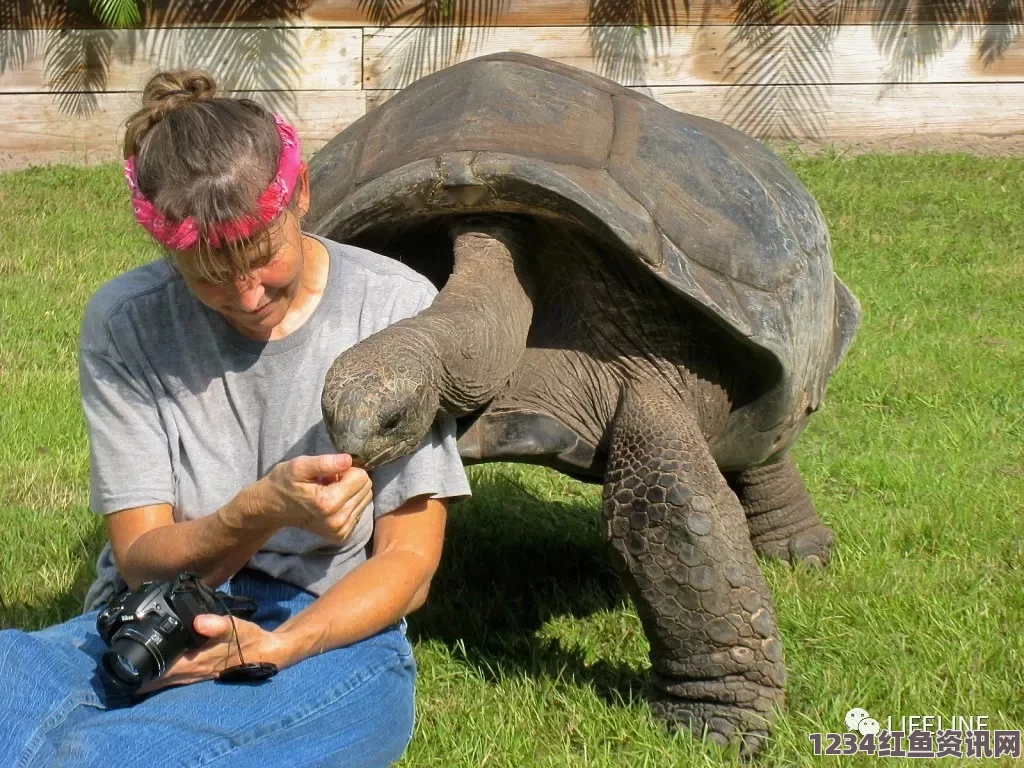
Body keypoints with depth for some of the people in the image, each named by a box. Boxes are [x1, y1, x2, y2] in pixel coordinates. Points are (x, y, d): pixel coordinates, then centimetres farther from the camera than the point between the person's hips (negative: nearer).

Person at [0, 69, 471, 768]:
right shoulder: (124, 323, 0)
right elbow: (141, 561, -3)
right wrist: (261, 512, -24)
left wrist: (274, 647, -21)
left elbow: (408, 566, -2)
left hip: (332, 638, -2)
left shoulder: (397, 309, -3)